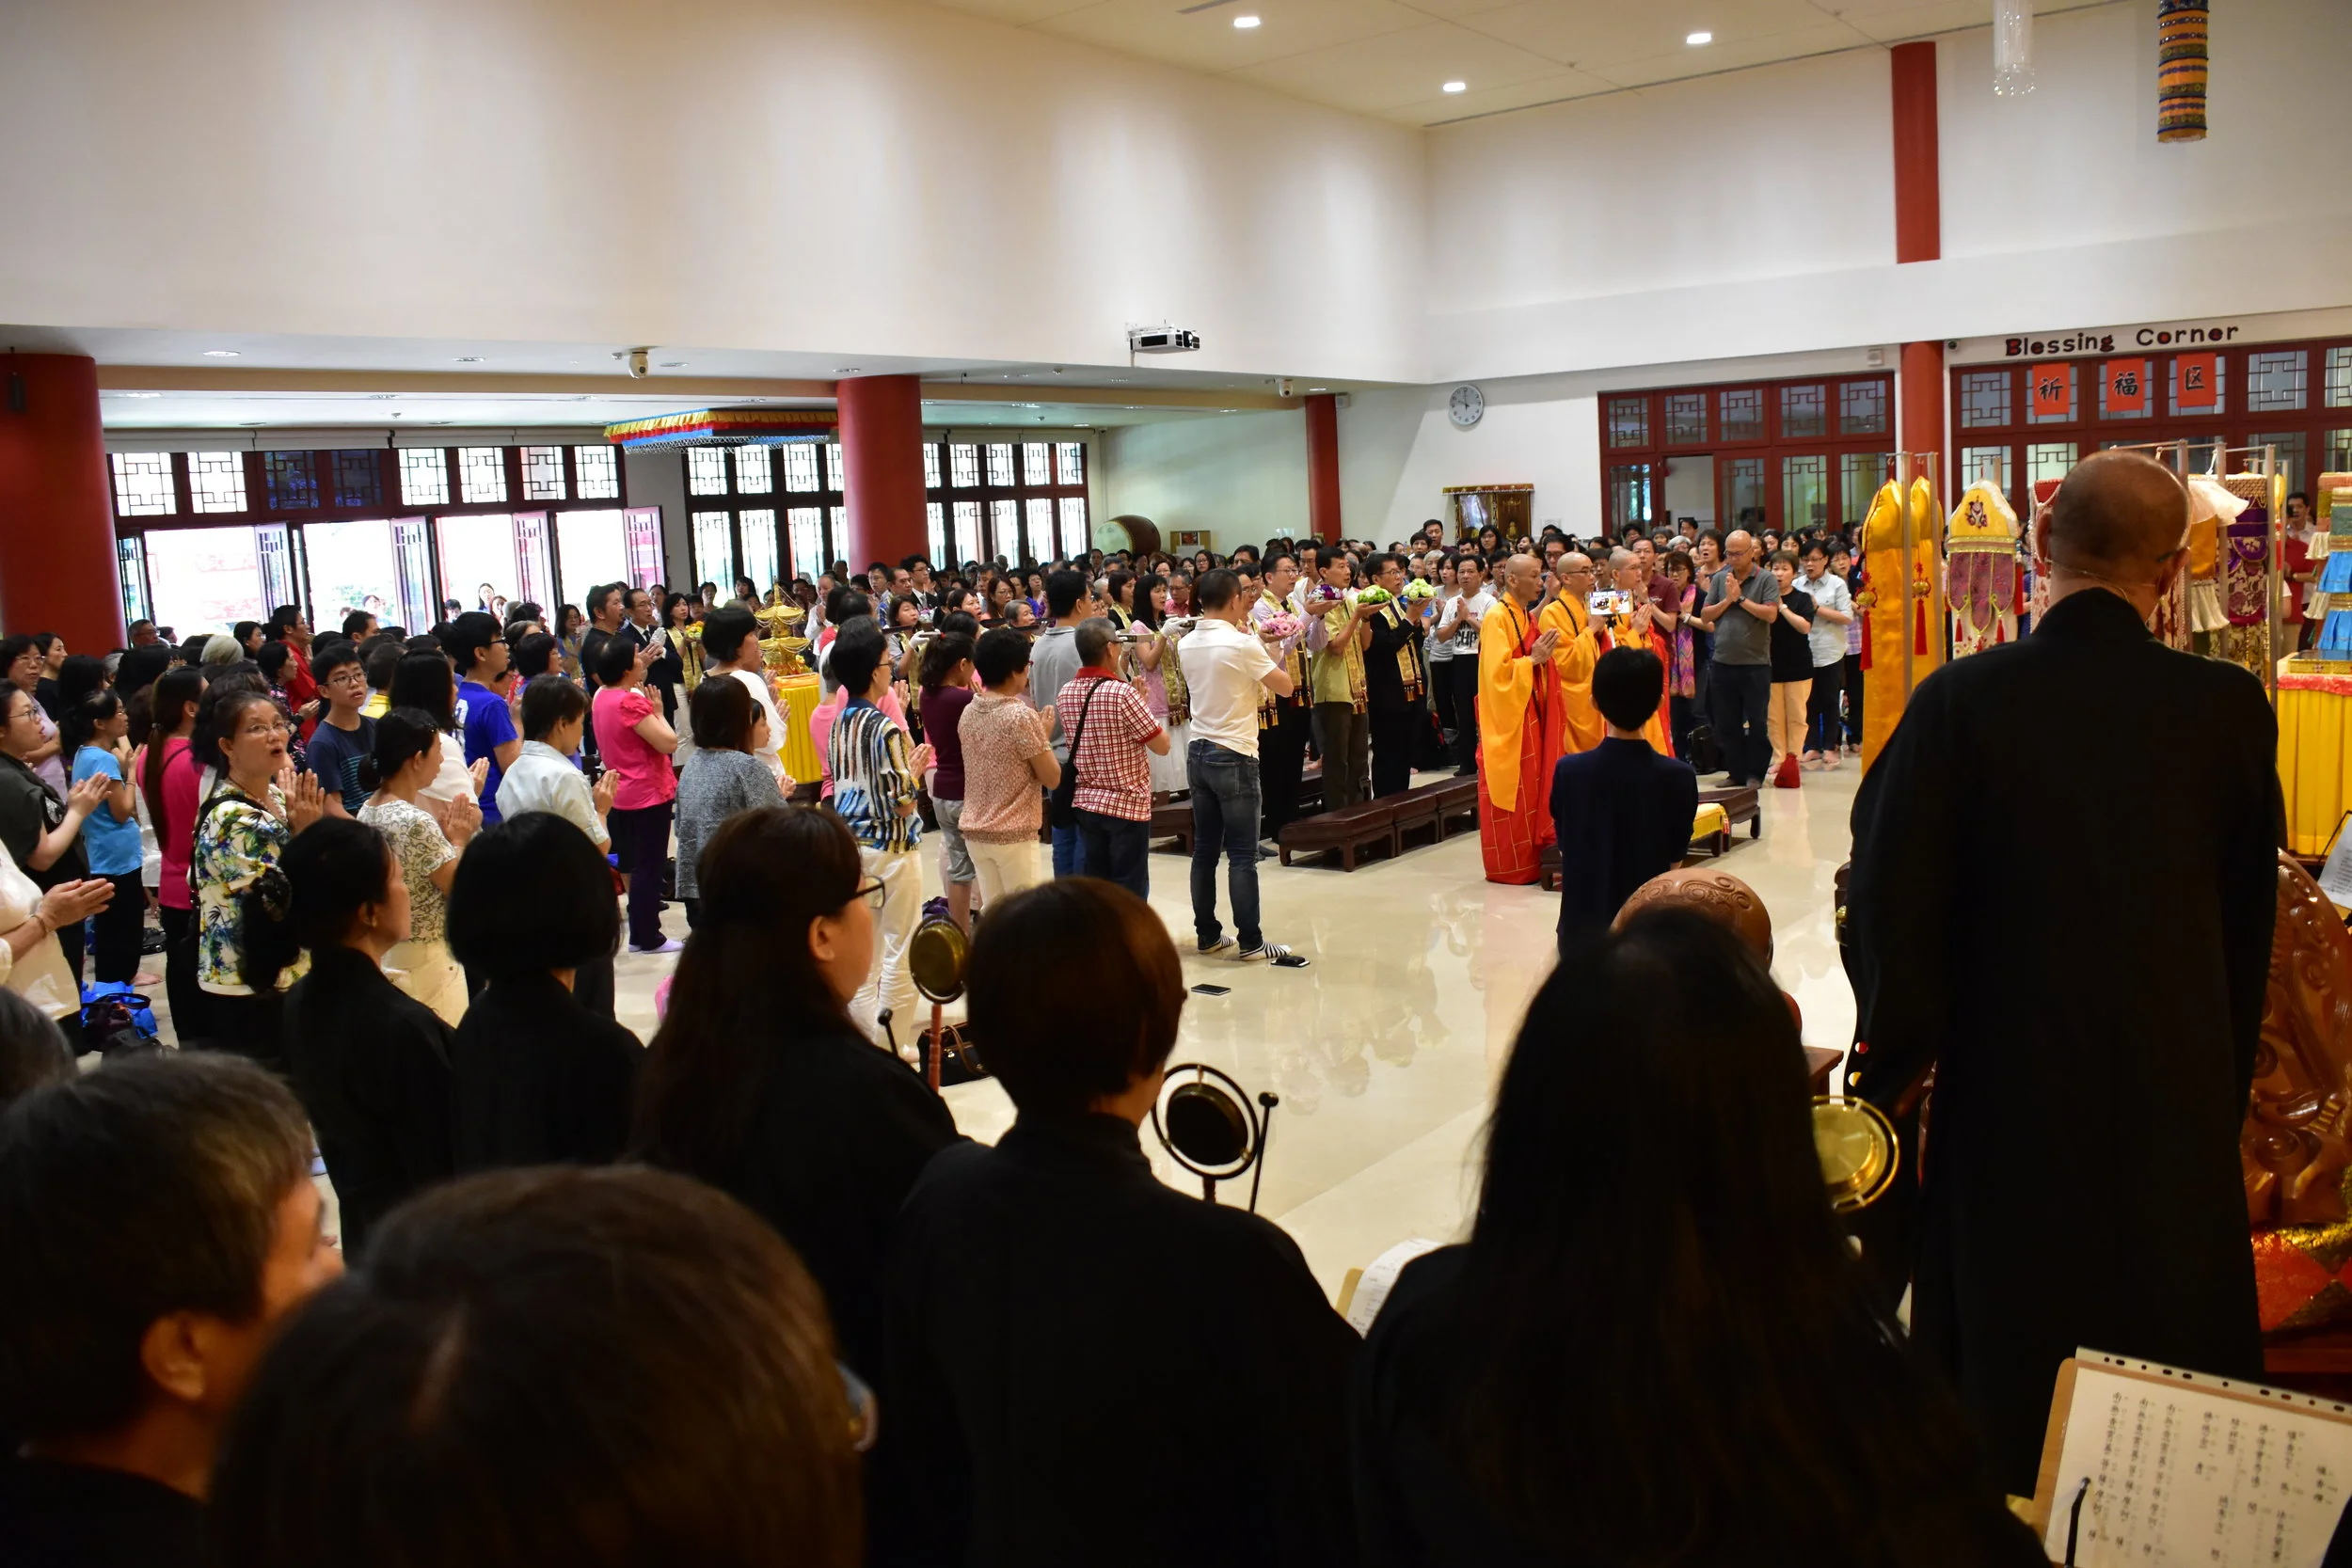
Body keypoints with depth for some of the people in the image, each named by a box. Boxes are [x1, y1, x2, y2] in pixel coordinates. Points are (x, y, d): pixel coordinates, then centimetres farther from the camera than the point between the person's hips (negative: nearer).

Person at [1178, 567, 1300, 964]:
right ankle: (1250, 942, 2)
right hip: (1234, 757, -7)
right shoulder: (1242, 643, -14)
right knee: (1242, 855, -2)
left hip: (1198, 753, 7)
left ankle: (1207, 934, 17)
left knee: (1205, 849, 11)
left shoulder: (1188, 645, 6)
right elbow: (1286, 686, -7)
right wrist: (1264, 645, 6)